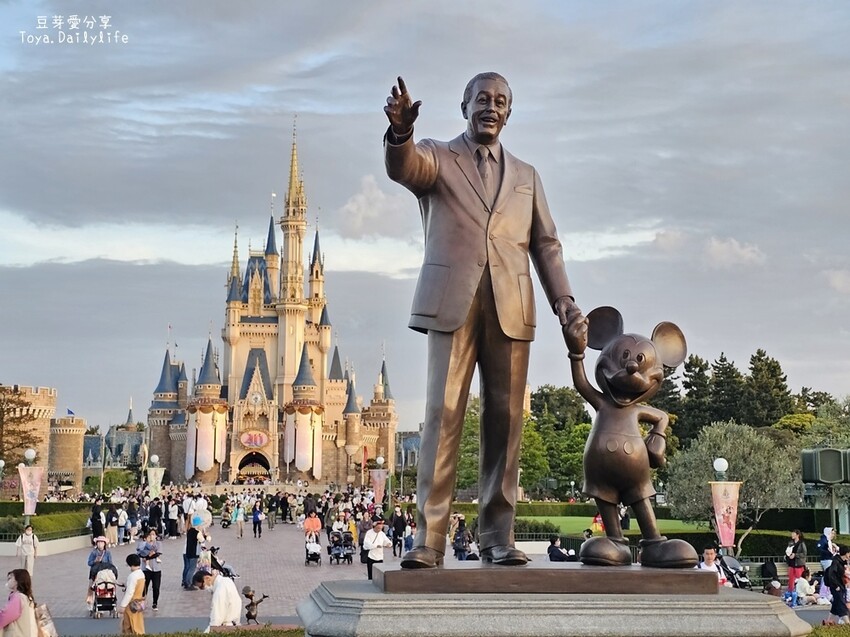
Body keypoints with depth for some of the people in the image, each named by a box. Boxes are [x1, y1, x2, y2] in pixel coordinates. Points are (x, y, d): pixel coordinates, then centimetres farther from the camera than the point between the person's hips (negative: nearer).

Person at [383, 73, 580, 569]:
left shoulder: (526, 175, 22)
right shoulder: (437, 159, 12)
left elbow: (545, 243, 17)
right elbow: (403, 167, -12)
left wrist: (563, 298, 1)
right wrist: (401, 131, -35)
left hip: (511, 309, 3)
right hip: (452, 303, -3)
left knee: (506, 421, 1)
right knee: (443, 416, -9)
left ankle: (498, 537, 7)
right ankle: (429, 539, -9)